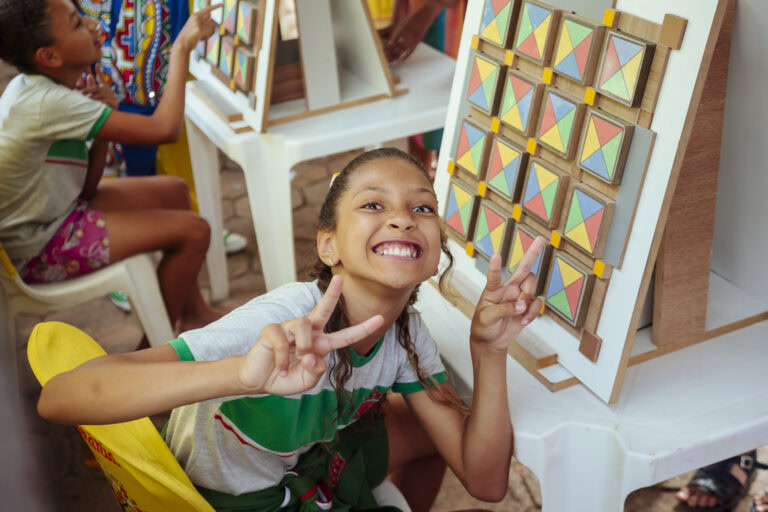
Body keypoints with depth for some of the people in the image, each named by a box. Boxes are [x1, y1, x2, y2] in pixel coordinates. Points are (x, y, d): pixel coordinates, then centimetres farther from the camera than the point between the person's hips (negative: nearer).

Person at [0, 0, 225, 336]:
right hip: (36, 249, -10)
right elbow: (164, 129, -30)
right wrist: (182, 47, -20)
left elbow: (86, 188, 3)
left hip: (44, 216, 10)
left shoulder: (33, 88, 0)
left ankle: (193, 313, 26)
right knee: (192, 231, -11)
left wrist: (104, 115, -11)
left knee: (173, 191, 15)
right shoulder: (48, 103, -30)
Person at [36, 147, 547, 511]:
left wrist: (489, 351, -31)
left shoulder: (406, 334, -16)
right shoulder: (282, 322, -36)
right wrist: (242, 373, -62)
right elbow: (60, 396, -47)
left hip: (304, 460, 6)